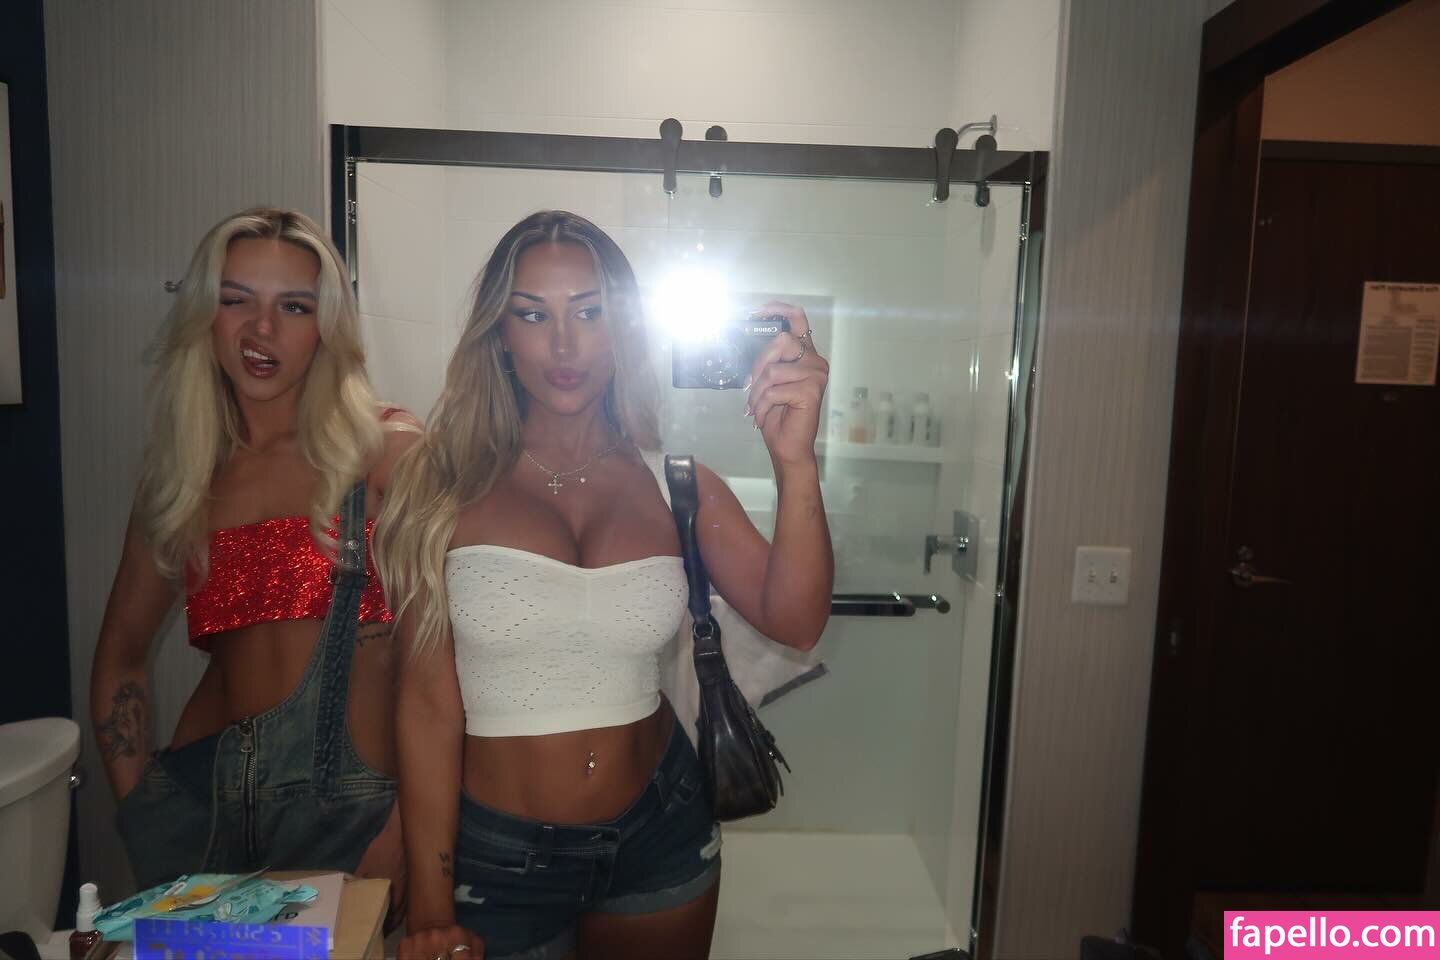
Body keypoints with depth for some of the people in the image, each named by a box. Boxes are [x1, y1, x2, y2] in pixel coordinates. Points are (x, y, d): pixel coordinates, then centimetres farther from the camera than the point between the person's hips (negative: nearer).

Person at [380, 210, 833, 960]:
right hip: (494, 850, -2)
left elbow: (793, 623, -17)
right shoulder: (446, 483, -11)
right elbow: (428, 703, -10)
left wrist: (795, 463, -31)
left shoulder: (672, 483, -4)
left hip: (659, 835, 3)